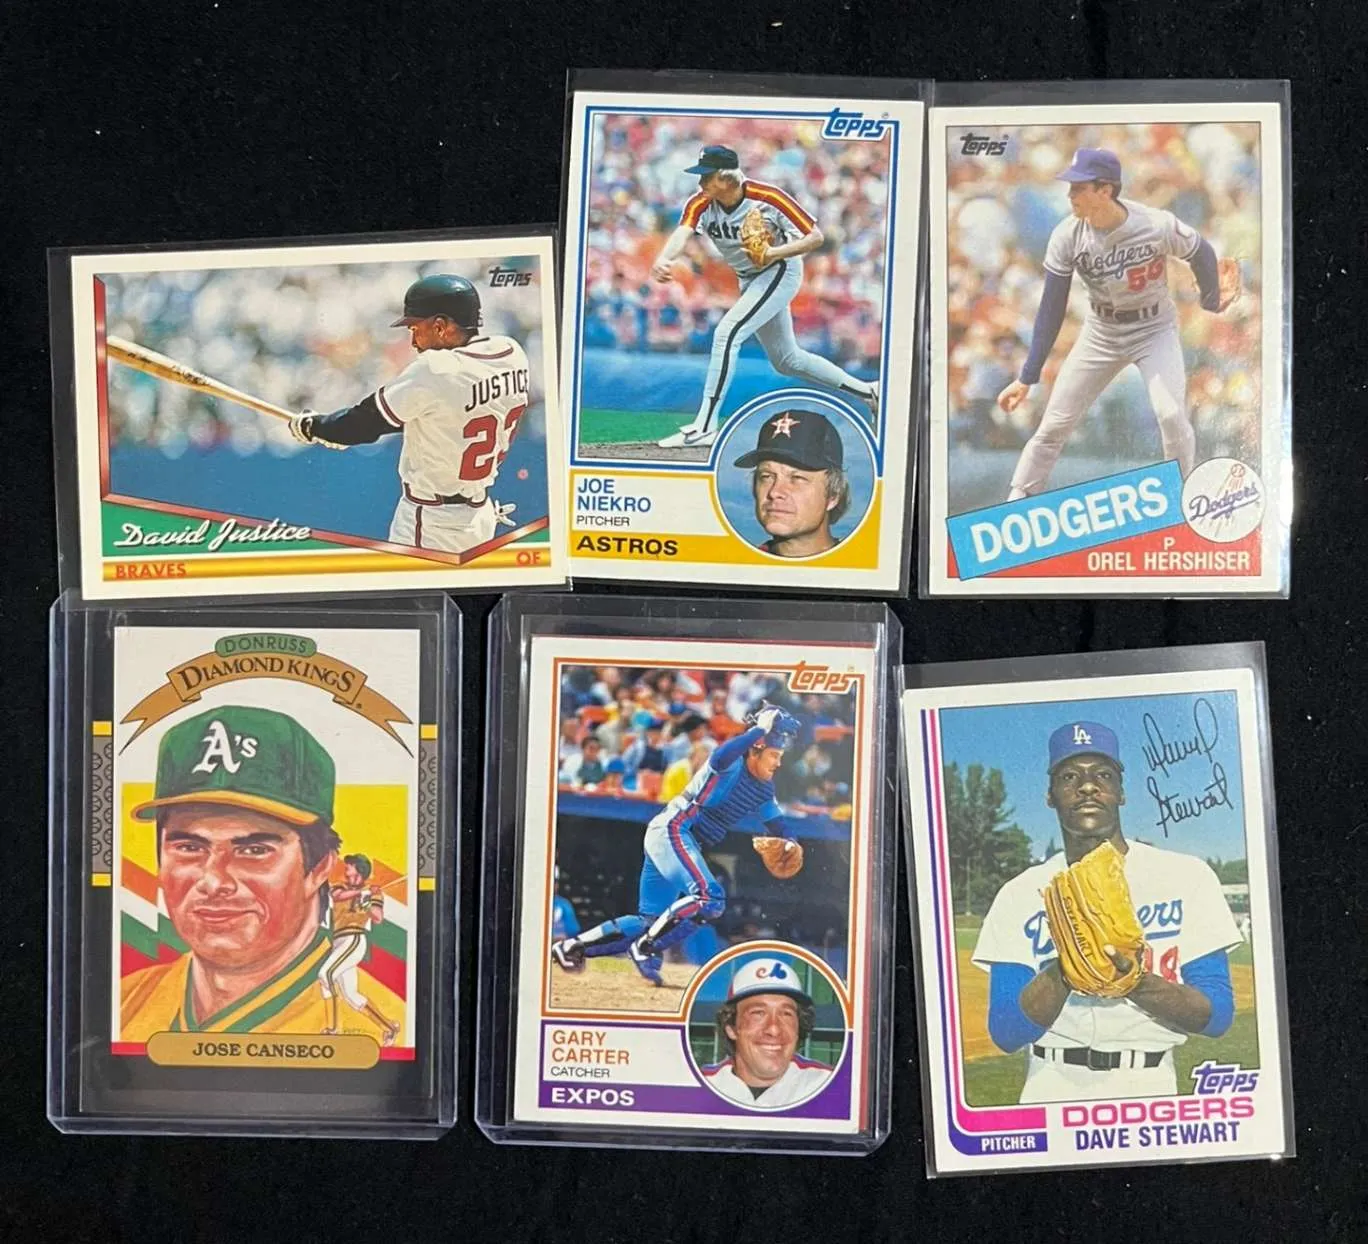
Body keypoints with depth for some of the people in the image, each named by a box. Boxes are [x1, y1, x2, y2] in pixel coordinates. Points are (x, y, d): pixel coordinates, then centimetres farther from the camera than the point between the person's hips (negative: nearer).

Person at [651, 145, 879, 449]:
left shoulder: (767, 199, -26)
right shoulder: (701, 205, -14)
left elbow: (816, 237, -20)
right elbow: (683, 231, -35)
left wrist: (775, 253, -35)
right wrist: (664, 259, -56)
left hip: (781, 272, -7)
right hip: (749, 280, 7)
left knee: (726, 333, -23)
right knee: (786, 360, 16)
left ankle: (704, 427, -19)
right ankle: (867, 391, 30)